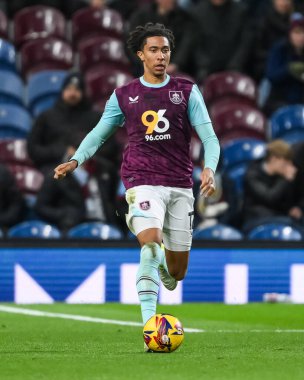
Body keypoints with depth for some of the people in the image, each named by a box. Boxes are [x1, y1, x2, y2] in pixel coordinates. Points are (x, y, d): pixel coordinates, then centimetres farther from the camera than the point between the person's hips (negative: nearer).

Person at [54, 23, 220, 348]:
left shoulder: (187, 92, 6)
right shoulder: (123, 96, 7)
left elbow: (209, 138, 2)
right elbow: (99, 133, 15)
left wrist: (209, 168, -17)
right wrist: (76, 160, -3)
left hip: (180, 184, 2)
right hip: (142, 181, -2)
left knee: (177, 272, 7)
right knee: (150, 242, -27)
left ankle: (163, 265, 46)